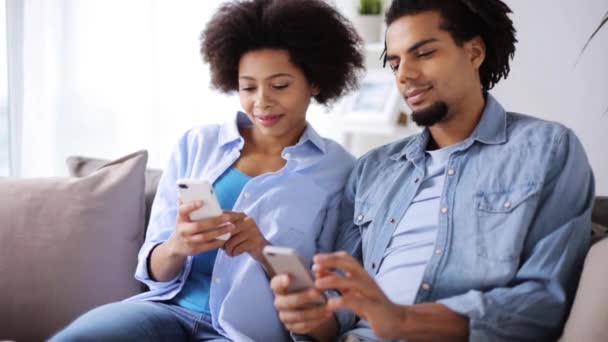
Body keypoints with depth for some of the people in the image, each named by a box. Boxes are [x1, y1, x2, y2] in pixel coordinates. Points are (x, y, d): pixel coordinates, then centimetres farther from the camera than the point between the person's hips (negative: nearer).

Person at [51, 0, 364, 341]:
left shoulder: (340, 171, 1)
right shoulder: (197, 144, 8)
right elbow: (155, 271, 7)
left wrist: (262, 251, -17)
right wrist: (176, 247, -16)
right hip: (171, 309, 3)